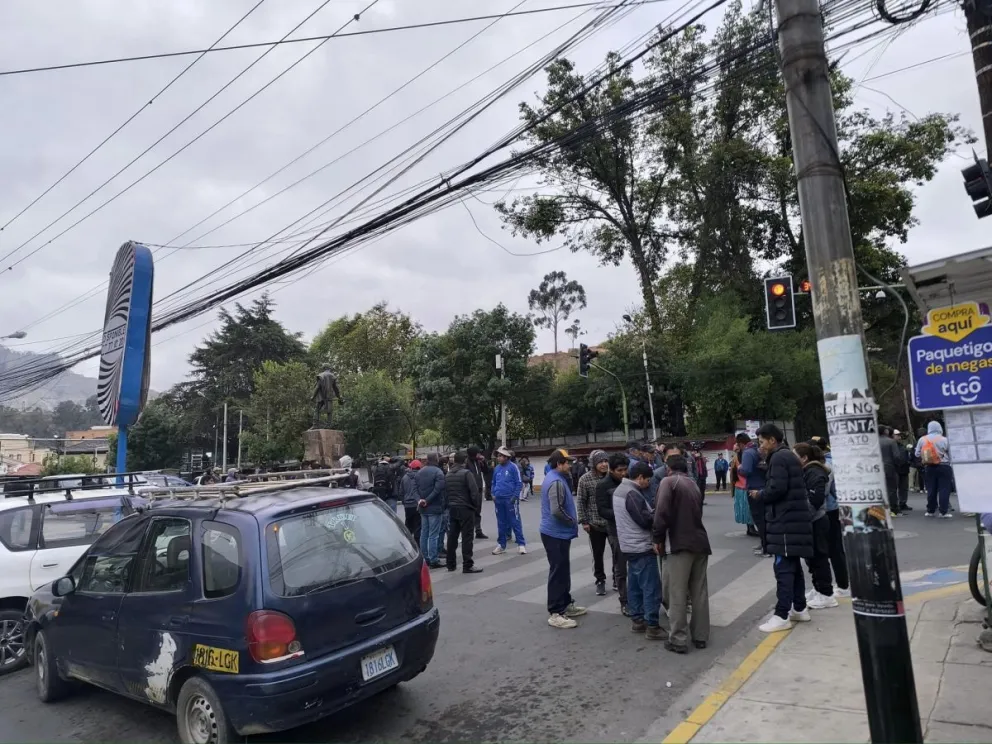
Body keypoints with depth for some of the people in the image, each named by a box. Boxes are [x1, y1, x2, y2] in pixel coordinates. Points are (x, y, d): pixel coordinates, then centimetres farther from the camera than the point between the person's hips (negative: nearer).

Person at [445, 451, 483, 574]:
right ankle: (467, 565, -2)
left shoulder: (447, 475, 10)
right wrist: (477, 507, -5)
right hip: (465, 508, -7)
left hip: (452, 508, 7)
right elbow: (474, 492, -15)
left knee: (452, 536, 11)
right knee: (467, 537, -3)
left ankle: (451, 564, 18)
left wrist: (450, 504, 13)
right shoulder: (466, 473, -12)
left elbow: (445, 493, 11)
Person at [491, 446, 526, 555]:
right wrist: (493, 494, 5)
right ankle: (502, 544, 21)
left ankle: (521, 544, 6)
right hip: (498, 500, 5)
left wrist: (515, 496, -13)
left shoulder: (513, 467, -8)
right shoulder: (496, 468, 8)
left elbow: (519, 483, -7)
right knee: (501, 523, 12)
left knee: (515, 522, -3)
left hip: (510, 499, -5)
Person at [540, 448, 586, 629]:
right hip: (556, 534, -10)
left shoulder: (554, 478, 12)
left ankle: (566, 604, 32)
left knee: (562, 570, 19)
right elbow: (557, 510, -30)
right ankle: (555, 613, 4)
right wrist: (573, 521, -14)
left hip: (557, 532, 10)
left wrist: (571, 520, 12)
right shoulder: (556, 482, -22)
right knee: (558, 572, -3)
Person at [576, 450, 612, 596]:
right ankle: (600, 581, 27)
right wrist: (584, 521, -7)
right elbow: (580, 501, -4)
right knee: (597, 554, 10)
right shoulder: (585, 479, -8)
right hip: (595, 524, -1)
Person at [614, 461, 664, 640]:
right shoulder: (632, 494, -22)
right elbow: (645, 520, -22)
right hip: (641, 547, -10)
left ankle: (637, 620, 23)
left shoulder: (619, 490, 10)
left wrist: (652, 512, 6)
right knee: (651, 587, -4)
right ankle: (652, 627, 1)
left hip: (629, 545, 10)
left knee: (634, 584, 16)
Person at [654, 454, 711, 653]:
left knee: (677, 594, 0)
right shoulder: (693, 484, 19)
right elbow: (695, 512, 18)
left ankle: (678, 640, 4)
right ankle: (700, 636, 21)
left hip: (682, 543, -7)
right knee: (700, 593, 14)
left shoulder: (668, 481, -4)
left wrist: (658, 538, -6)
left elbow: (662, 512, -15)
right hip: (700, 542, 7)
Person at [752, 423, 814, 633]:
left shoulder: (778, 458, -13)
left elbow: (776, 489, -22)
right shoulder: (788, 456, 19)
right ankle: (799, 609, 25)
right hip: (794, 519, 10)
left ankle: (782, 616, -6)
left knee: (783, 568, -8)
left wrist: (759, 495, -5)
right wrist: (763, 494, 11)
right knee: (794, 565, 16)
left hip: (785, 521, -10)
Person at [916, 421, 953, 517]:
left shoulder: (922, 440, 0)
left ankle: (930, 511, 14)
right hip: (943, 466, -3)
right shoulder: (944, 440, -7)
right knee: (944, 489, 0)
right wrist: (948, 462, 14)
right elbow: (950, 455, -2)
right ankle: (944, 512, -2)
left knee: (931, 489, 9)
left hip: (929, 467, 3)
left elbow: (917, 454, 3)